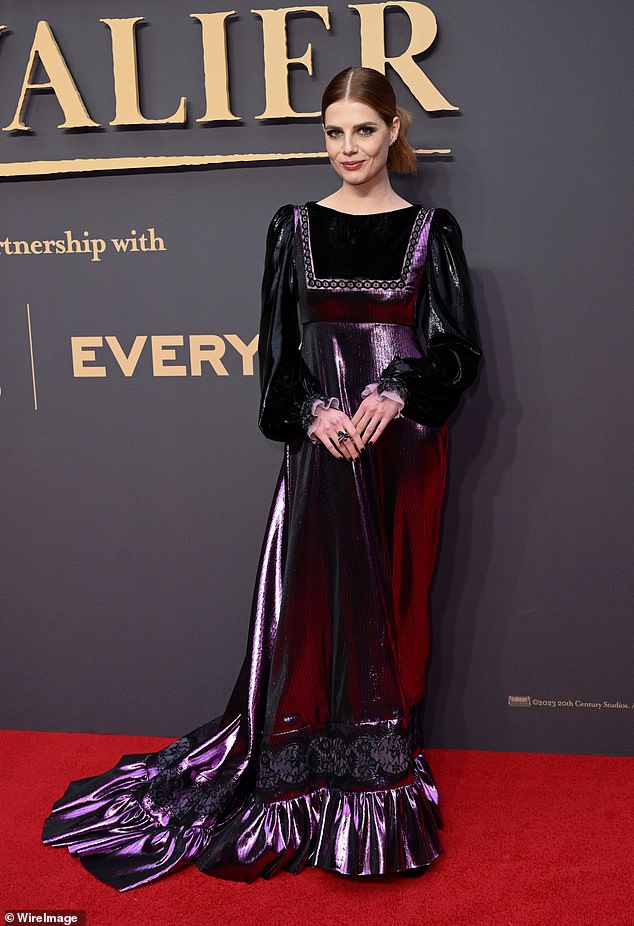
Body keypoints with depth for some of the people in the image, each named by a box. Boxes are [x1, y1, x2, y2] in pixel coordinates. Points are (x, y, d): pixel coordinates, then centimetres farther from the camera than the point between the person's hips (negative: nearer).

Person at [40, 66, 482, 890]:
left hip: (405, 439, 0)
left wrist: (396, 394, -16)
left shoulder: (431, 229, 4)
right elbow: (278, 342, 5)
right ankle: (308, 774, 15)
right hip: (321, 440, 1)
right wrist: (314, 410, -12)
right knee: (312, 597, 0)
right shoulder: (295, 225, 7)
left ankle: (384, 760, 22)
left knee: (395, 595, 6)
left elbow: (459, 345, 1)